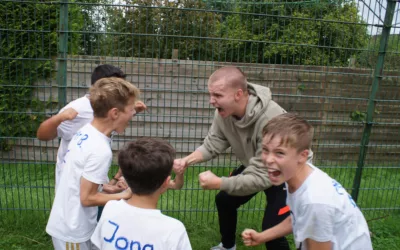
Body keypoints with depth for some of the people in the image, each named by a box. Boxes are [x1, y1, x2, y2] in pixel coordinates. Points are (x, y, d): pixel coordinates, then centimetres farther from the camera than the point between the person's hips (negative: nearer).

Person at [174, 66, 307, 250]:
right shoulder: (224, 111, -20)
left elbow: (263, 177, -37)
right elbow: (212, 145, -11)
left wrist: (219, 183, -43)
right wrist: (187, 160, -28)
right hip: (254, 167, 7)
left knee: (271, 229, -14)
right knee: (224, 199, 14)